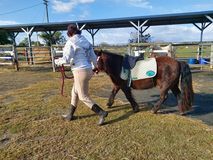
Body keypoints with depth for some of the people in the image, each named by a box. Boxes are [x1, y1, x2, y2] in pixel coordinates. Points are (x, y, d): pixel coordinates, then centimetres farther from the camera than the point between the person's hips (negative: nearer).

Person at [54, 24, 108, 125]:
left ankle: (101, 113, 1)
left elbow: (66, 59, -14)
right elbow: (93, 57, 14)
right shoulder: (86, 42, 11)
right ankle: (70, 115, 32)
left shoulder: (70, 42, -10)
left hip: (80, 71, -9)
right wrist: (94, 67, 33)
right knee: (75, 92, 20)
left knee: (83, 97, 3)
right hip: (88, 70, 9)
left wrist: (57, 61, 7)